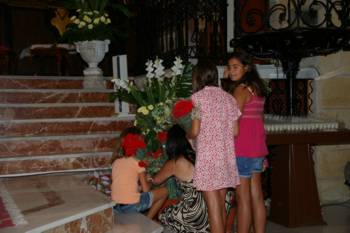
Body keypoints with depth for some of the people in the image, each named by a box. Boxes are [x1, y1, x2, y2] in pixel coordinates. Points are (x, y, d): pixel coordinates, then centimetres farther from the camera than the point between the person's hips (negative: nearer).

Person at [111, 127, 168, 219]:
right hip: (132, 206, -6)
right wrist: (150, 182, 16)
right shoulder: (138, 163, -6)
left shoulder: (115, 162, 8)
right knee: (164, 191, 10)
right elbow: (146, 189, -5)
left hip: (115, 208, 6)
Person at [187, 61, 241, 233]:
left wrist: (186, 135, 11)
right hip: (227, 156, 6)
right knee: (221, 204, 15)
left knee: (213, 207, -2)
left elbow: (195, 131, -10)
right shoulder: (229, 97, 10)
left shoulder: (197, 97, -5)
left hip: (207, 156, -5)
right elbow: (235, 131, 9)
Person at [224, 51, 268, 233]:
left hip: (242, 149, -8)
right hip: (257, 148, 8)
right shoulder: (257, 88, 13)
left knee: (243, 199, -2)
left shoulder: (241, 89, -11)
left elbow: (233, 122, -16)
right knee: (257, 197, 12)